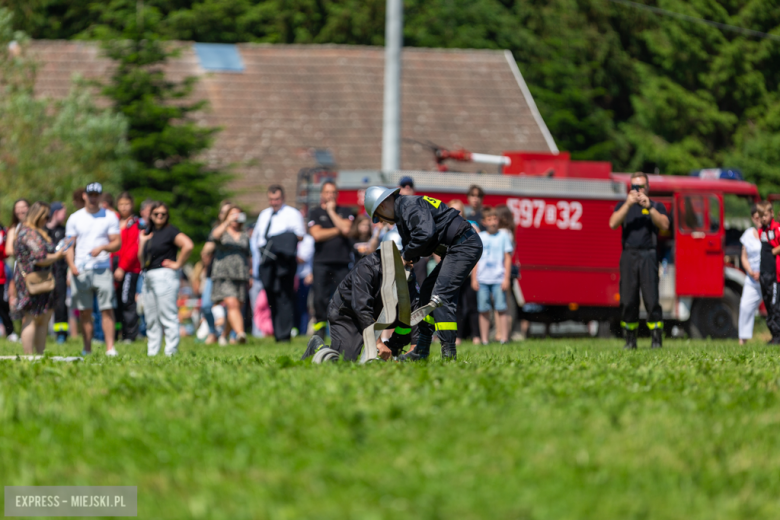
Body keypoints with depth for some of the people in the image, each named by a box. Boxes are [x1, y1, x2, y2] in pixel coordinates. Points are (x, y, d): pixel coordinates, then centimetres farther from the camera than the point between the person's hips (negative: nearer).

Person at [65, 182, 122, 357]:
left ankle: (110, 348, -12)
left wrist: (102, 247, -16)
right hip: (80, 270, 1)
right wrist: (72, 265, -7)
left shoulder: (110, 217, 7)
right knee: (84, 311, 2)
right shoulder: (75, 218, 10)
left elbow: (117, 243, 4)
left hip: (102, 269, -1)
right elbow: (69, 245, 9)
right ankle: (87, 348, 7)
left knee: (107, 308, -10)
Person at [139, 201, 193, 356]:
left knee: (168, 317, -9)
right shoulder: (149, 232, 16)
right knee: (151, 319, 10)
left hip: (164, 275, -9)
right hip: (148, 276, 9)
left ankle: (171, 352, -9)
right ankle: (152, 352, 14)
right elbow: (141, 259, 17)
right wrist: (142, 242, 3)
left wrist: (178, 264, -14)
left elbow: (188, 245, -21)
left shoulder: (170, 231, -6)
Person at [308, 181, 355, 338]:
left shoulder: (344, 212, 14)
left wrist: (331, 211, 1)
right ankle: (319, 331, -2)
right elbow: (317, 234, -4)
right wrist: (338, 230, -1)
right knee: (320, 299, -8)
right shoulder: (315, 213, 11)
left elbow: (346, 229, -6)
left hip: (342, 262, 1)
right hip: (322, 262, -1)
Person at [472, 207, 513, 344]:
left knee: (501, 309, -7)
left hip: (498, 280, -1)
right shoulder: (479, 238, 8)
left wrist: (506, 279, -1)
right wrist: (474, 279, 5)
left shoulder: (503, 237, 5)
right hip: (482, 280, 1)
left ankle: (503, 337, -5)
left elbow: (508, 259, 5)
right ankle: (484, 338, 5)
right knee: (483, 310, 1)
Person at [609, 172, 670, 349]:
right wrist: (628, 204, -12)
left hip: (648, 256, -2)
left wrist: (649, 207, -16)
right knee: (627, 300, -1)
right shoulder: (623, 205, 16)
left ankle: (656, 339, -8)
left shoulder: (656, 206, 12)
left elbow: (664, 225, -6)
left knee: (651, 299, -10)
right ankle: (630, 339, 5)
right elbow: (613, 224, -2)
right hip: (629, 256, 2)